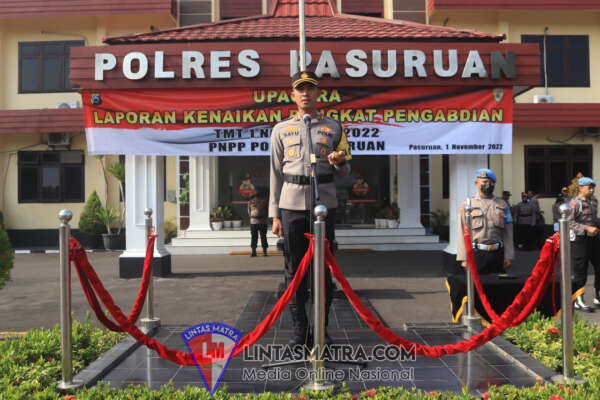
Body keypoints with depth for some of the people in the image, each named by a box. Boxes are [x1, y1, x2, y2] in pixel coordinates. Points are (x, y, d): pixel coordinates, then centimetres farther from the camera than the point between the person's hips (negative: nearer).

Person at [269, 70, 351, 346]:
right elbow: (276, 173, 10)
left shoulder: (333, 127, 10)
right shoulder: (281, 129, 11)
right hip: (291, 204, 1)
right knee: (294, 269, 3)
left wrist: (338, 162, -11)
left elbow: (344, 173, 13)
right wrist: (274, 214, 4)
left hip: (324, 202, 0)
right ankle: (299, 329, 13)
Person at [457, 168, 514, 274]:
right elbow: (463, 233, 0)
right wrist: (464, 258, -7)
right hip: (476, 254, -2)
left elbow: (508, 233, 9)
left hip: (498, 253, 2)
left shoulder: (502, 205, 12)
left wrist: (509, 256, 1)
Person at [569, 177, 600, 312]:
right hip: (580, 239, -8)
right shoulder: (575, 203, -14)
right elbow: (569, 222, -20)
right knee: (580, 271, -1)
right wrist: (587, 228, -25)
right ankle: (578, 301, 10)